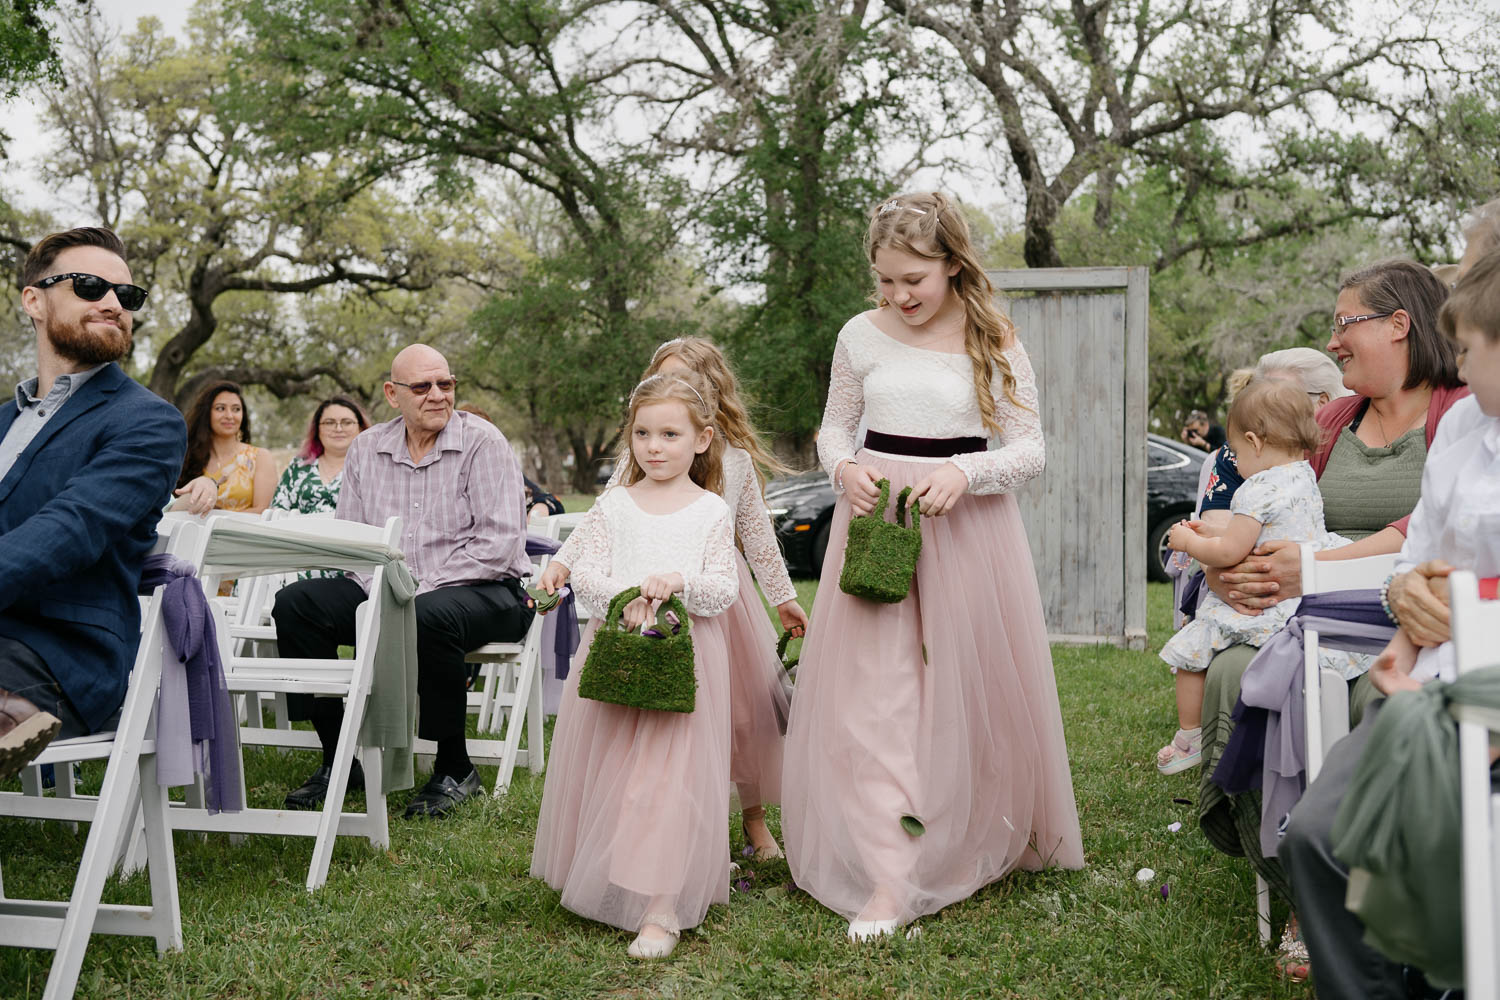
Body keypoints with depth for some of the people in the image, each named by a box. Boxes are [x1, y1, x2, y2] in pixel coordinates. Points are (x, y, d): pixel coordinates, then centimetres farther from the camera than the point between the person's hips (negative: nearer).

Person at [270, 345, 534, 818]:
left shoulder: (483, 443, -8)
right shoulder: (365, 449, 9)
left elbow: (499, 542, -16)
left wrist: (418, 590, -20)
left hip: (484, 589, -5)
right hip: (385, 590, 6)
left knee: (428, 616, -38)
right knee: (295, 603, -11)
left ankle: (454, 769, -17)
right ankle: (339, 759, -2)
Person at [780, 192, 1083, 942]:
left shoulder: (994, 342, -1)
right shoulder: (861, 336, 4)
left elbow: (1031, 449, -2)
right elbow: (834, 428, 13)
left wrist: (964, 473, -20)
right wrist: (845, 468, -10)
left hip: (967, 524, -1)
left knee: (967, 689, 6)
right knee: (875, 693, -6)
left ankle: (982, 844, 29)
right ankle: (889, 880, -4)